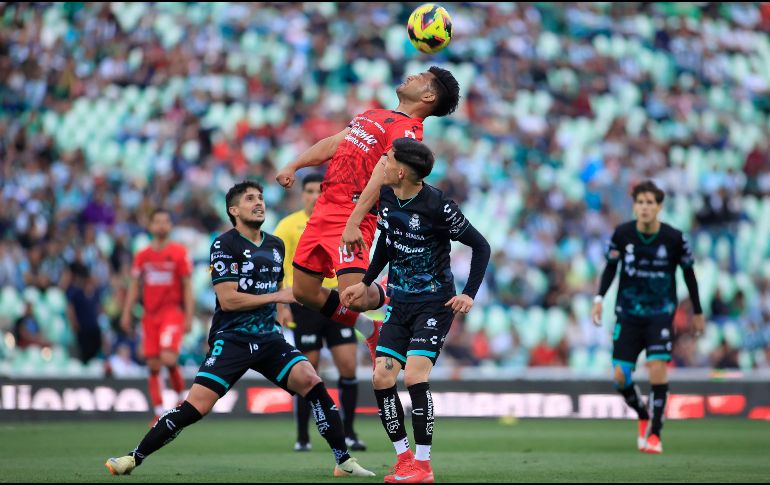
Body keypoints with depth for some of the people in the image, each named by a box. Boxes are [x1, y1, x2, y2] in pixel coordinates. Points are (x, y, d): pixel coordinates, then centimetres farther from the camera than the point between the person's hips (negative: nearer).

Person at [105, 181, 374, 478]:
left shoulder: (276, 245, 14)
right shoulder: (225, 245, -7)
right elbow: (228, 299, -15)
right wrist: (277, 297, -13)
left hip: (268, 339, 5)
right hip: (231, 340, -5)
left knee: (311, 383, -17)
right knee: (195, 407, -15)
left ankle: (344, 461, -10)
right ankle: (135, 458, -1)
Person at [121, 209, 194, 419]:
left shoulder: (179, 253, 0)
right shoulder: (142, 256, 9)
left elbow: (187, 286, 0)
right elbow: (134, 286, 13)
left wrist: (189, 317, -5)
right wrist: (126, 314, 6)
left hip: (173, 312, -4)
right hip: (150, 315, 4)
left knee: (168, 358, -21)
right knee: (153, 366, 1)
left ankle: (181, 398, 2)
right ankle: (159, 413, 7)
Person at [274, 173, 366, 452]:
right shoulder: (289, 226, -3)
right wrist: (281, 308, -10)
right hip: (303, 303, -3)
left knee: (348, 366, -4)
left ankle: (348, 434, 9)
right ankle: (302, 438, 10)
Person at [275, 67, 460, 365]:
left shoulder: (408, 130, -9)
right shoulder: (374, 115, 21)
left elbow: (380, 178, -20)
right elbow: (332, 144, 26)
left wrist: (353, 223, -29)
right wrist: (293, 167, 13)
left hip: (352, 216, -9)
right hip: (325, 208, 9)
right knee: (304, 293, 10)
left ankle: (391, 298, 13)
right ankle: (370, 330, 28)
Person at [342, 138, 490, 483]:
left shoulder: (437, 206, -20)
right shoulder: (386, 198, 0)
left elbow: (480, 246, -11)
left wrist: (469, 294, -17)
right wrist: (366, 283, 19)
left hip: (434, 303, -7)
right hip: (399, 303, 7)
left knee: (414, 376, -18)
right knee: (381, 378, -4)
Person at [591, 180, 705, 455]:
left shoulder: (674, 239, -10)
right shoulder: (622, 234, -8)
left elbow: (688, 273, 5)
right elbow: (611, 267, 7)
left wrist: (697, 312, 12)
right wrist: (599, 298, -6)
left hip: (661, 313, -2)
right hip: (628, 314, 2)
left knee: (657, 370, -17)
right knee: (620, 377, -4)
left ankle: (654, 434, -4)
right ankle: (643, 418, 26)